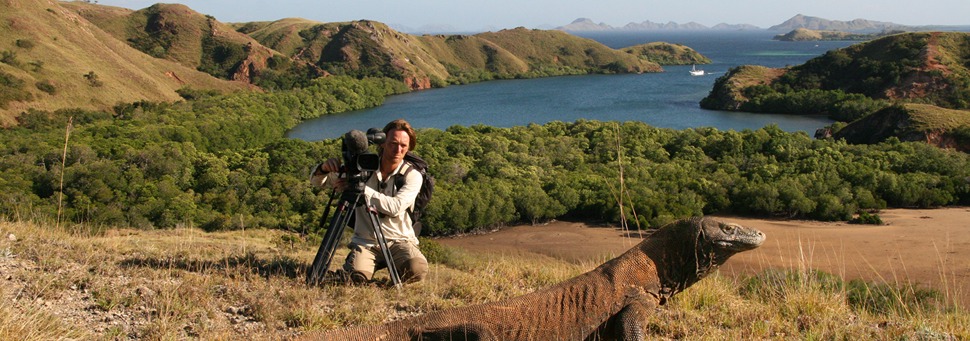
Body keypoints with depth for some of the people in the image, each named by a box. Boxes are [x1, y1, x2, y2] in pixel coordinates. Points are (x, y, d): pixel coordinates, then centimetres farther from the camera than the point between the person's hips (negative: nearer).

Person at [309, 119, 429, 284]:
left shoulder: (413, 176, -4)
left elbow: (395, 207, -22)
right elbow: (316, 181, 6)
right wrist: (324, 168, -19)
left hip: (400, 241, -1)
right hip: (365, 241, 1)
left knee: (417, 269, -31)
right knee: (357, 275, -29)